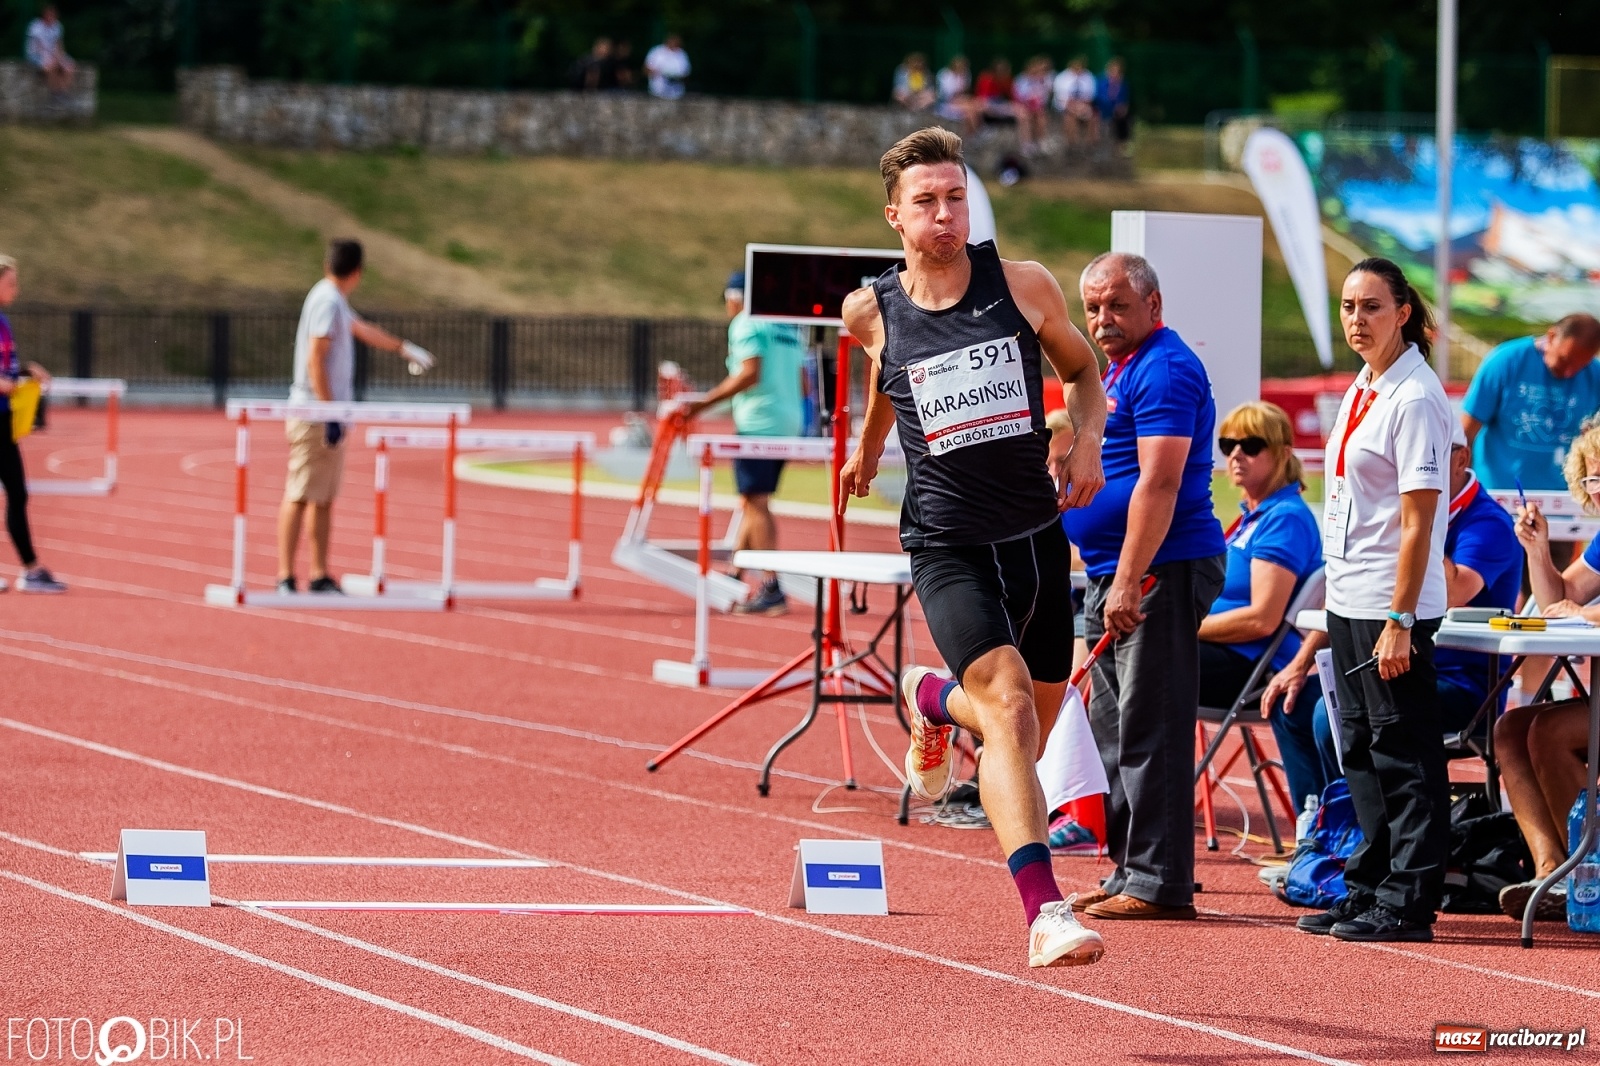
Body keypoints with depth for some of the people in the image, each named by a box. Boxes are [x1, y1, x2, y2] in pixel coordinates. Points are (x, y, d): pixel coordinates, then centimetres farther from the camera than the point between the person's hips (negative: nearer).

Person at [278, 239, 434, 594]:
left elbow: (363, 330, 36)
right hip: (315, 415, -10)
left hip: (328, 415, 10)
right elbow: (315, 359, -19)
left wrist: (404, 347, 50)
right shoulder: (327, 301, -12)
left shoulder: (334, 302, 17)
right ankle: (285, 576, -8)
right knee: (299, 496, -8)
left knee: (325, 498, 10)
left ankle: (320, 576, 14)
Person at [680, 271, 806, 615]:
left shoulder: (745, 324, -5)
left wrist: (706, 402, -15)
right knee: (753, 501, 15)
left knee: (756, 502, -8)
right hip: (789, 422, 8)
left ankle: (772, 589, -14)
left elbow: (751, 372, -18)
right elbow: (803, 384, 18)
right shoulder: (789, 329, 19)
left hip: (758, 421, -8)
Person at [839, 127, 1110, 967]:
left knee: (1026, 738, 14)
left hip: (1038, 538, 3)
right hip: (948, 545, -3)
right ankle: (1044, 912, -31)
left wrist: (1086, 442, -6)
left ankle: (935, 701, 50)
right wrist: (867, 446, 36)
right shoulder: (872, 312, -3)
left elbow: (1082, 370, 13)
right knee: (1008, 705, -24)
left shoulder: (1025, 287, -3)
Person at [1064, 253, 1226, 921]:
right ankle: (1128, 872, 20)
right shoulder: (1116, 371, 19)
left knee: (1149, 730, -10)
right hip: (1112, 575, 11)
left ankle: (1160, 883, -9)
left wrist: (1128, 583, -25)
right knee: (1114, 732, 13)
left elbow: (1159, 482, -21)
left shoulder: (1164, 370, -13)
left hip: (1161, 572, -11)